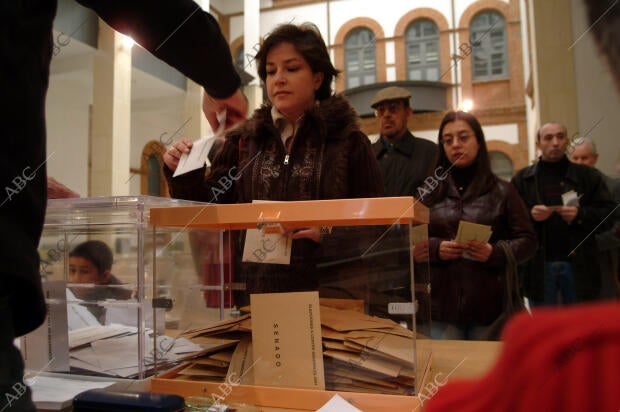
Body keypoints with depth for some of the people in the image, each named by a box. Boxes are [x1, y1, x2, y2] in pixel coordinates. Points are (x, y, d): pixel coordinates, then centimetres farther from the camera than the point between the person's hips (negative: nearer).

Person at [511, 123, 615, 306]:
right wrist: (529, 215, -19)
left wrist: (581, 215, -16)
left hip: (578, 265, 1)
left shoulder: (587, 176, 7)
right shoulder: (522, 179, 6)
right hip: (539, 265, -1)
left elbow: (608, 214, 1)